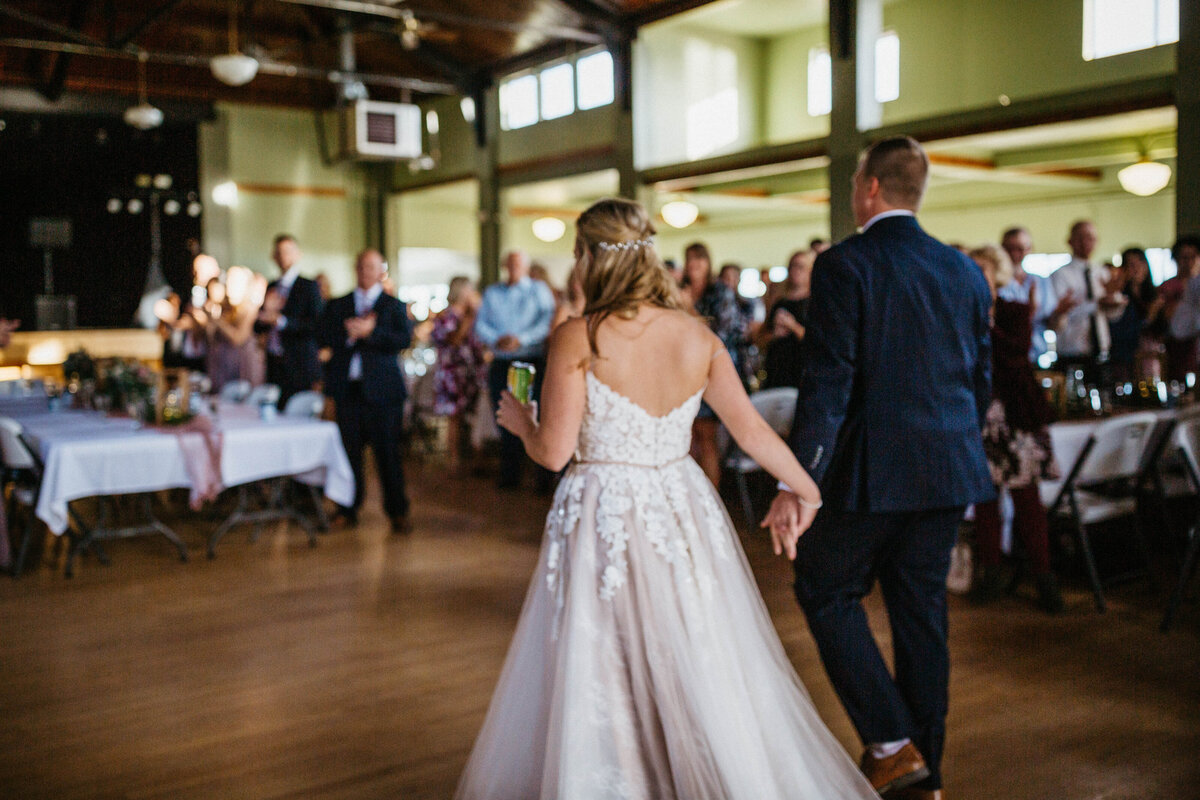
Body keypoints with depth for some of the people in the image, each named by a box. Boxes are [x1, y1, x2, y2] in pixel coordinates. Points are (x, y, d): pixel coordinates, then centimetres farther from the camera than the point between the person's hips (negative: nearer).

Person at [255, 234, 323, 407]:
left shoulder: (309, 287, -2)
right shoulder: (270, 288, 17)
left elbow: (317, 326, -13)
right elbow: (258, 328, 17)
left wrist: (282, 320, -19)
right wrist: (265, 310, -4)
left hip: (300, 368, -6)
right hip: (274, 366, 6)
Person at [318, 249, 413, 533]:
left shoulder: (394, 305, 8)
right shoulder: (337, 305, 16)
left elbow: (404, 339, -7)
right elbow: (323, 336, 3)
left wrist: (371, 331, -15)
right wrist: (348, 333, -13)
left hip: (382, 388, -3)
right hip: (347, 387, 3)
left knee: (387, 451, -2)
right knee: (349, 450, 5)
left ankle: (397, 512, 4)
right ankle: (348, 509, 16)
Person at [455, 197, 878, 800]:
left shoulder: (577, 337, -11)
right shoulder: (697, 336, 0)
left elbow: (553, 450, -12)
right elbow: (753, 432, 4)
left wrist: (520, 422, 10)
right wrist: (808, 491, 17)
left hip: (603, 521, -4)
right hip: (683, 516, 4)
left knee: (596, 681, 10)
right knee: (706, 672, 17)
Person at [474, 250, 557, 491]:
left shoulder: (539, 290, 7)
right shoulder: (492, 293, 18)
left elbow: (547, 320, -7)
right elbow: (480, 324, 9)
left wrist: (521, 339, -17)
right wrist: (495, 339, -10)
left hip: (532, 362, -3)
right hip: (501, 363, 3)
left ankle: (545, 477, -2)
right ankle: (510, 476, 11)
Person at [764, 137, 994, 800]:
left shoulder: (843, 265, -11)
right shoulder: (965, 271, 9)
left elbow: (827, 383, -18)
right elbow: (981, 378, 14)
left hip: (871, 471, -6)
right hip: (946, 473, 7)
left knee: (824, 593, 11)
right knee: (920, 609, 14)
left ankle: (892, 743, 5)